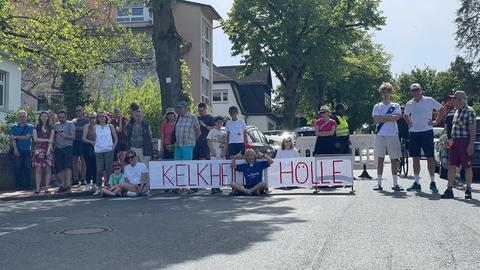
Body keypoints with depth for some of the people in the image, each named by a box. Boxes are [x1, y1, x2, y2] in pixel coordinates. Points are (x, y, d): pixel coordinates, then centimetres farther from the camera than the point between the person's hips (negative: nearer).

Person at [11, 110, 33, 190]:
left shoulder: (30, 127, 6)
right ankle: (19, 185, 1)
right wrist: (15, 149, -10)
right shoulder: (14, 127, 9)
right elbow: (13, 139, 0)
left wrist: (16, 136, -5)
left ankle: (27, 184, 4)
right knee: (18, 167, -2)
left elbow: (27, 137, -6)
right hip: (18, 150, 1)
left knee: (27, 167, -1)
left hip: (27, 150, 0)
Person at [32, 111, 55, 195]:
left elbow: (51, 140, 3)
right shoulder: (36, 128, 13)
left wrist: (49, 149, -10)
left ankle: (46, 189, 0)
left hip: (48, 149, 0)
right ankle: (37, 189, -3)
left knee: (48, 169, -3)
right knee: (38, 169, -5)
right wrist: (46, 140, -6)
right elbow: (35, 139, 2)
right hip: (38, 149, 0)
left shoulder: (51, 128, 11)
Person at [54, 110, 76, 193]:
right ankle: (63, 185, 10)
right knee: (59, 168, 2)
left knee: (67, 166, -13)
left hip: (67, 147, -5)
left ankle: (68, 185, -16)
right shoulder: (56, 125, 18)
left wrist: (64, 135, -17)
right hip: (58, 148, 5)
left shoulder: (70, 124, 3)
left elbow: (73, 137, -4)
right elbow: (54, 137, 18)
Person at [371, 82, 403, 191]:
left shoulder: (395, 105, 10)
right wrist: (390, 118, -6)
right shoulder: (377, 106, 11)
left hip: (393, 135, -1)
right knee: (380, 159, 2)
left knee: (394, 160, 1)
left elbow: (397, 117, -9)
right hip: (380, 135, 1)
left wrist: (382, 117, -6)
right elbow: (376, 120, -4)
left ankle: (395, 184, 5)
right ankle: (379, 184, 5)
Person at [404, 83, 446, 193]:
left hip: (427, 132, -4)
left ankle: (432, 183, 2)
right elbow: (406, 115, 29)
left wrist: (436, 122, -1)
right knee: (415, 158, 6)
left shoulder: (429, 100, -2)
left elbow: (442, 110, 5)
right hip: (414, 133, 4)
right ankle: (416, 183, 12)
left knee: (430, 158, -3)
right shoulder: (409, 104, 10)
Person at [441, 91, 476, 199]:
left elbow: (473, 130, -15)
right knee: (451, 166, 3)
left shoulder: (469, 111, -10)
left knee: (467, 167, 3)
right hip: (454, 142, 8)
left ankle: (468, 190, 14)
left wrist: (471, 145, -20)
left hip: (465, 142, -8)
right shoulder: (457, 111, 15)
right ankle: (449, 190, 5)